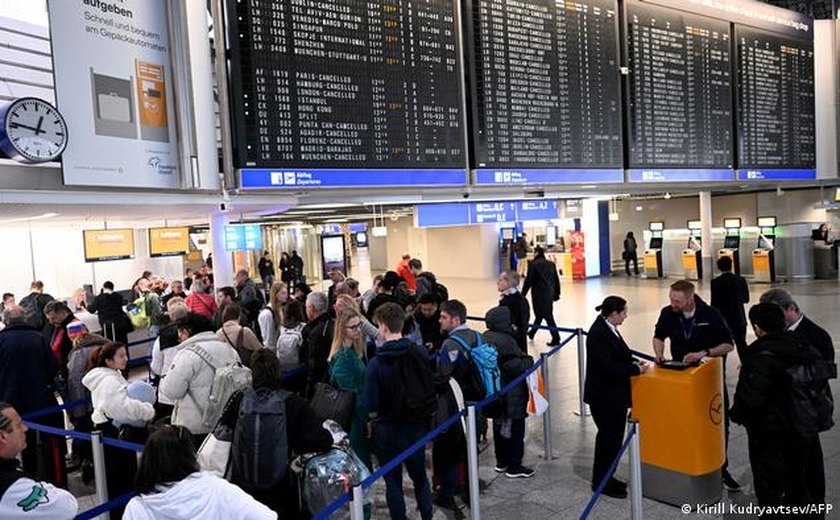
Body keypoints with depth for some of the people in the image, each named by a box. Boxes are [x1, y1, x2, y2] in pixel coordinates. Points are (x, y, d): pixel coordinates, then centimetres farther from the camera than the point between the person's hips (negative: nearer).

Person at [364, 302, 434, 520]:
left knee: (393, 481, 12)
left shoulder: (376, 363, -20)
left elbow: (372, 403, -17)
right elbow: (430, 386, 0)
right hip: (416, 425, 4)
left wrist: (372, 421, 3)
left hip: (388, 428, -4)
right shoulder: (420, 353, -11)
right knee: (419, 475, 21)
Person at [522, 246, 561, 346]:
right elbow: (556, 280, 10)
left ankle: (556, 338, -2)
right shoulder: (551, 264, 8)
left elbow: (529, 280, -12)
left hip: (539, 293, -7)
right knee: (540, 313, 19)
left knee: (547, 316, -2)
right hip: (550, 293, 7)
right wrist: (556, 294, 18)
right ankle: (532, 333, 33)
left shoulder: (533, 264, -10)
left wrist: (523, 294, -5)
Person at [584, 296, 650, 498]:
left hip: (614, 395, 10)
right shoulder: (598, 334, -23)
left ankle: (606, 477, 31)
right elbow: (608, 368, -26)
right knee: (608, 436, 2)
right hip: (603, 397, -9)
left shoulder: (609, 328, 6)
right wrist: (636, 369, -18)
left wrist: (634, 363, 2)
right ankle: (601, 482, 18)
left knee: (614, 436, 17)